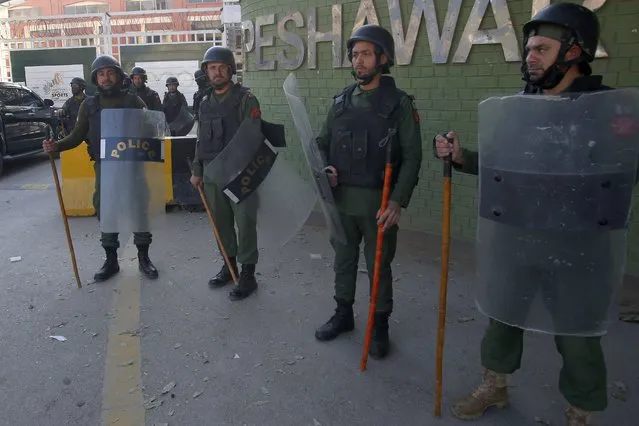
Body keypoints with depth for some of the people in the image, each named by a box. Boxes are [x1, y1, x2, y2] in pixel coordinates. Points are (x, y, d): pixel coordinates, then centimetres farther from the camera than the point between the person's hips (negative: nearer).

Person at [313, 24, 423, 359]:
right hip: (341, 198, 4)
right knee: (343, 260, 16)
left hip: (378, 201, -4)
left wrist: (397, 202, -19)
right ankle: (343, 314, 35)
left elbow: (412, 157, -10)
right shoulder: (341, 102, 6)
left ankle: (380, 326, 26)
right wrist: (325, 169, -7)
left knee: (379, 266, 8)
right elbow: (322, 143, 14)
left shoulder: (400, 104, -6)